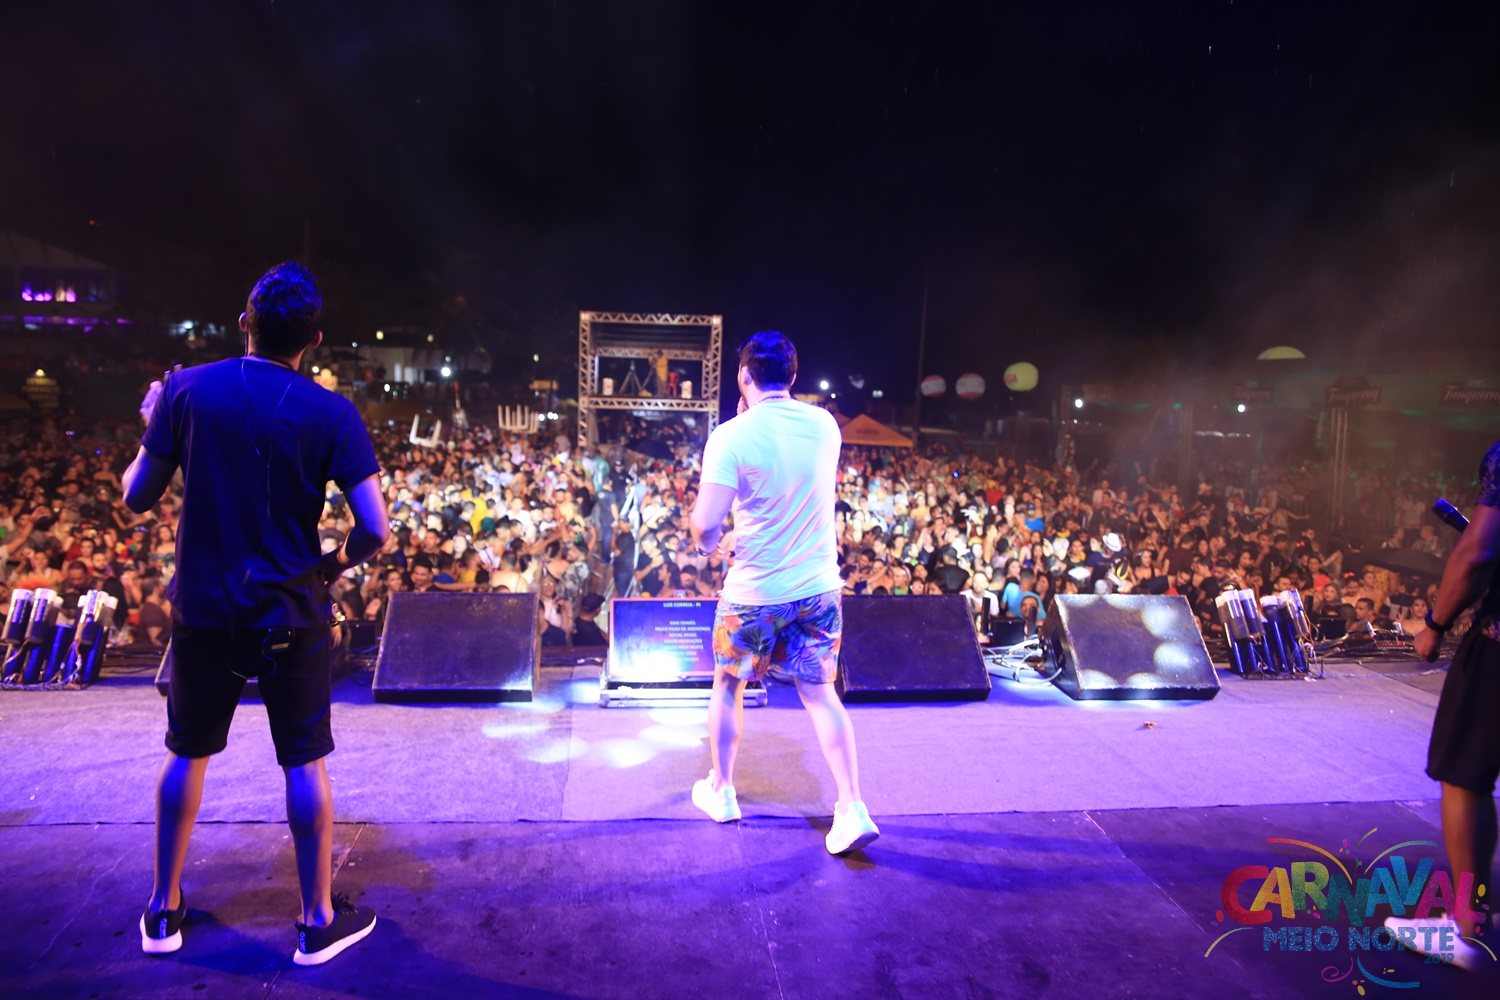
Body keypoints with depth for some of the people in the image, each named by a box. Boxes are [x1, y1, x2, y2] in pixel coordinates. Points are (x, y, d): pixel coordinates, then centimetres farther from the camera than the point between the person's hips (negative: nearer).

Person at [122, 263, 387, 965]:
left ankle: (163, 911, 35)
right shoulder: (330, 413, -11)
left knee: (188, 755, 21)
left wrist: (151, 429, 17)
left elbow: (137, 497, 1)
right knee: (304, 764, 9)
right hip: (290, 615, -2)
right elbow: (375, 529, -17)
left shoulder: (186, 390, -6)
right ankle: (319, 921, 21)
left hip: (203, 609, 3)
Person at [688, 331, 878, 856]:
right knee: (821, 694, 14)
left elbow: (706, 525, -21)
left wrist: (703, 537, 4)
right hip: (820, 586, 4)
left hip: (755, 593, -3)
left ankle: (721, 791, 33)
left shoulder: (731, 436, -16)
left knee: (728, 686, 19)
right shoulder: (824, 424, -1)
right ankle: (853, 810, 6)